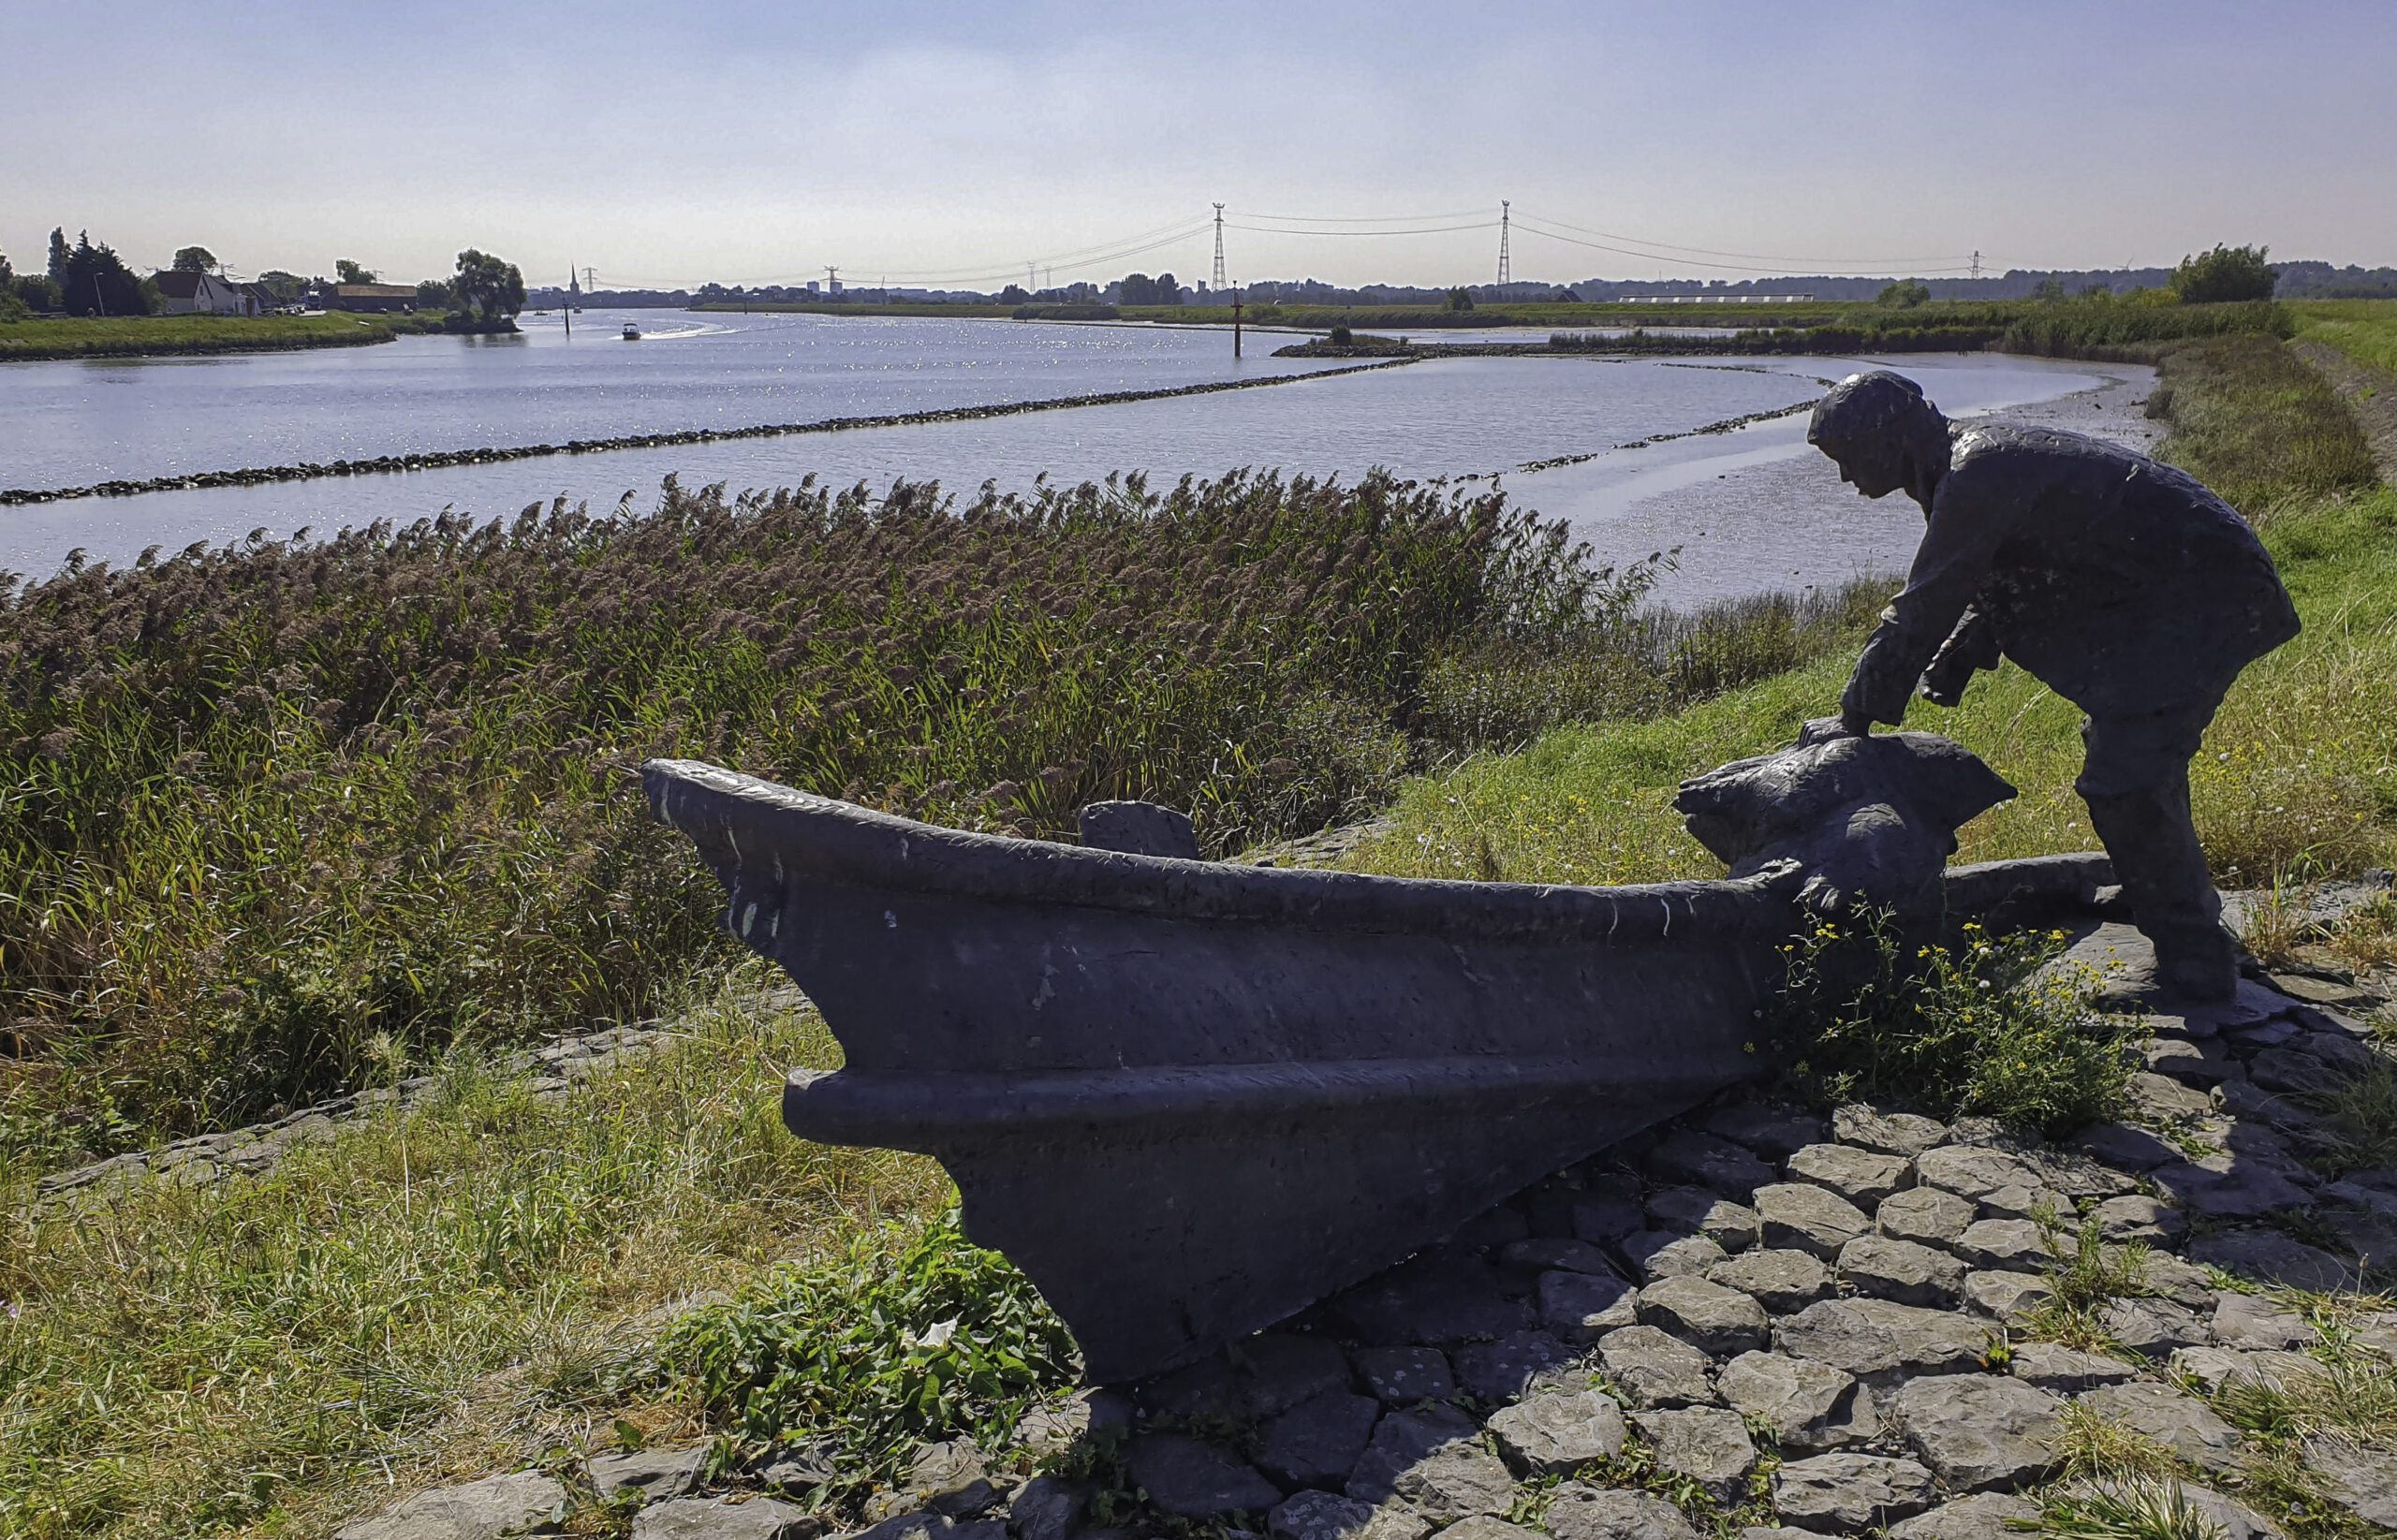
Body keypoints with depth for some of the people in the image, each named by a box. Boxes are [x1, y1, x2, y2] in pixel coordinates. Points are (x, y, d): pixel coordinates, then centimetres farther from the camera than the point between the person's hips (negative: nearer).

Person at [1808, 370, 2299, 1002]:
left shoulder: (1976, 479, -22)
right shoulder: (1980, 458, 10)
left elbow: (1923, 611, -19)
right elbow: (1997, 587, 20)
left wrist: (1857, 715, -11)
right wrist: (1948, 670, 11)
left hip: (2202, 597, -11)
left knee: (2126, 780, -12)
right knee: (2123, 749, 23)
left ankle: (2195, 963, -2)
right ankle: (2186, 909, 39)